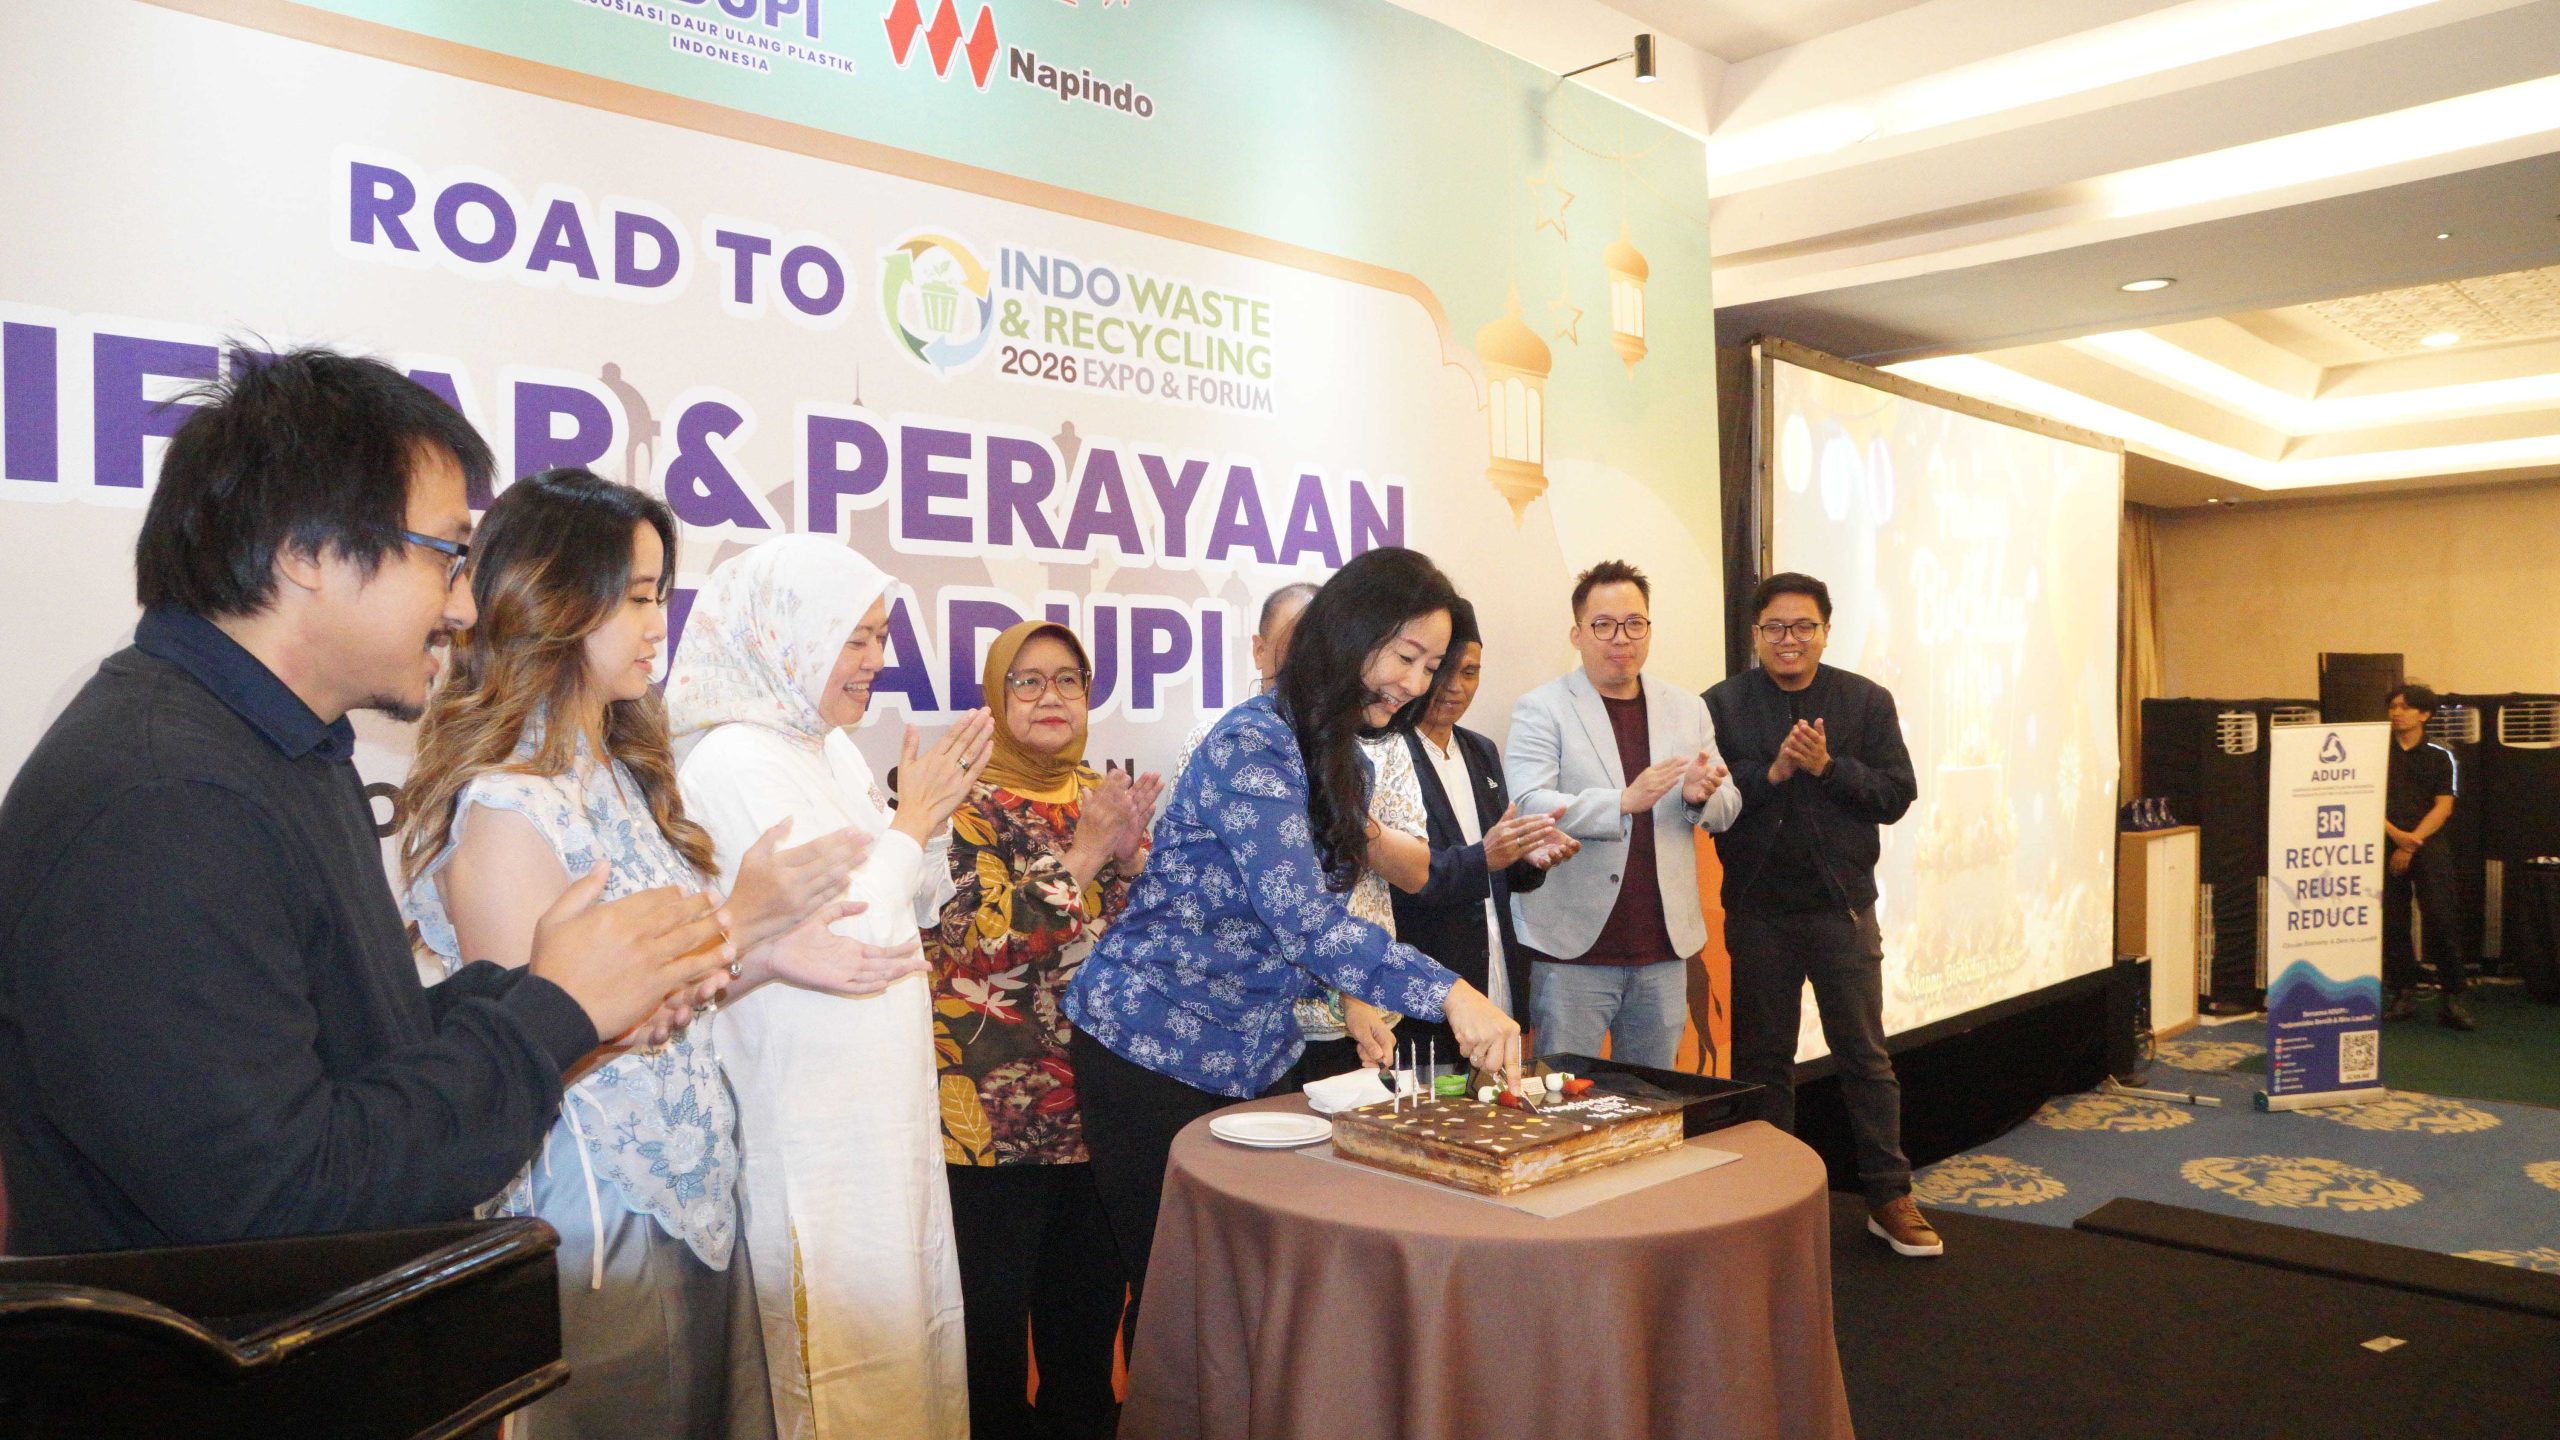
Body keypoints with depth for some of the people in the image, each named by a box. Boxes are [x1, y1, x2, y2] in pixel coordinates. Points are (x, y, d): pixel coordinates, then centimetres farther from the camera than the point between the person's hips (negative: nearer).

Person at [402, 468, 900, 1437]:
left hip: (695, 1200, 8)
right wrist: (739, 927, -20)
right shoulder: (503, 804, -19)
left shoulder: (619, 776, 7)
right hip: (600, 1223, -8)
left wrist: (780, 953, -4)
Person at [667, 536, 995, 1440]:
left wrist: (931, 816, -1)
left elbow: (915, 908, 15)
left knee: (903, 1305, 19)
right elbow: (834, 941, -23)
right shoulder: (737, 763, -18)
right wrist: (911, 820, -15)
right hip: (812, 1118, -8)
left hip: (880, 1092, 9)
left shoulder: (833, 750, 8)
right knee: (848, 1331, 5)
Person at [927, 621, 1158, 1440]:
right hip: (996, 1100, -5)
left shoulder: (1102, 796, 10)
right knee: (995, 1306, 3)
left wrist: (1132, 853, -12)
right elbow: (985, 942, -18)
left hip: (1097, 1090, 5)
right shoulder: (969, 801, -6)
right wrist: (1084, 852, -22)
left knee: (1092, 1295, 14)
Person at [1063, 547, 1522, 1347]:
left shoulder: (1339, 761, 8)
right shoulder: (1252, 745, -20)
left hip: (1246, 1055, 8)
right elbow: (1299, 918, -31)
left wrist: (1351, 999, -1)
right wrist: (1448, 994, -36)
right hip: (1154, 1046, -8)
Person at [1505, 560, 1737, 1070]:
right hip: (1572, 949, -4)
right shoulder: (1541, 709, -3)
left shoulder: (1688, 711, 13)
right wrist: (1623, 802, -27)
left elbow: (1727, 809, 13)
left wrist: (1701, 797, -11)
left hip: (1663, 950, 5)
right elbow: (1527, 807, -15)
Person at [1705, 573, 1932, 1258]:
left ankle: (1890, 1199, 19)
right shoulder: (1722, 705, -1)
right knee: (1762, 1059, 11)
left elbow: (1897, 793, -5)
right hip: (1757, 912, 0)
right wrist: (1771, 772, -20)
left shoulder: (1867, 701, 1)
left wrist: (1828, 766, -18)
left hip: (1843, 906, 0)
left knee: (1865, 1057, 7)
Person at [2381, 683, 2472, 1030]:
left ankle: (2452, 999, -4)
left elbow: (2443, 807, 0)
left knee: (2443, 921, -9)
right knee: (2391, 924, 1)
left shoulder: (2439, 757, 7)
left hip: (2429, 848, -1)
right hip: (2385, 847, 1)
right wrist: (2395, 834, -14)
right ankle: (2403, 995, 10)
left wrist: (2411, 843, -11)